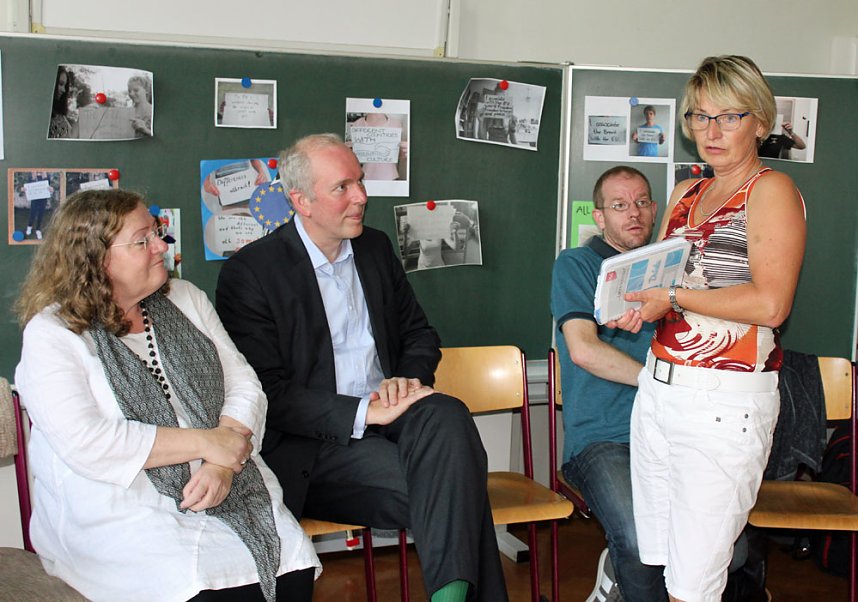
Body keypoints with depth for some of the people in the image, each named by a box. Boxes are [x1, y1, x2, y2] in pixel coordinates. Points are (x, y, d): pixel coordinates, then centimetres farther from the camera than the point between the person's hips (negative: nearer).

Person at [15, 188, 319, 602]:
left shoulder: (185, 299, 13)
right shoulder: (51, 335, -4)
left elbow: (244, 384, 8)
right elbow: (86, 443, -17)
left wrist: (222, 465, -11)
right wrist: (206, 443, -14)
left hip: (226, 490, 5)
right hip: (120, 511, -4)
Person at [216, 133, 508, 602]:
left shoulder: (376, 248, 14)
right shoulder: (249, 272, -5)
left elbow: (418, 333, 22)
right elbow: (267, 392, -10)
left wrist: (408, 378, -2)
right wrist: (361, 414, -20)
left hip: (387, 416, 5)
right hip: (309, 446, -5)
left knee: (447, 415, -31)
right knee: (446, 492, -30)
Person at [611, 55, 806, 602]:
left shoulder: (772, 190, -6)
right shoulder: (685, 193, 16)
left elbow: (770, 304, -18)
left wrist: (674, 297, -14)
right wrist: (638, 306, 2)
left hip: (724, 399, -7)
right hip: (658, 387, 7)